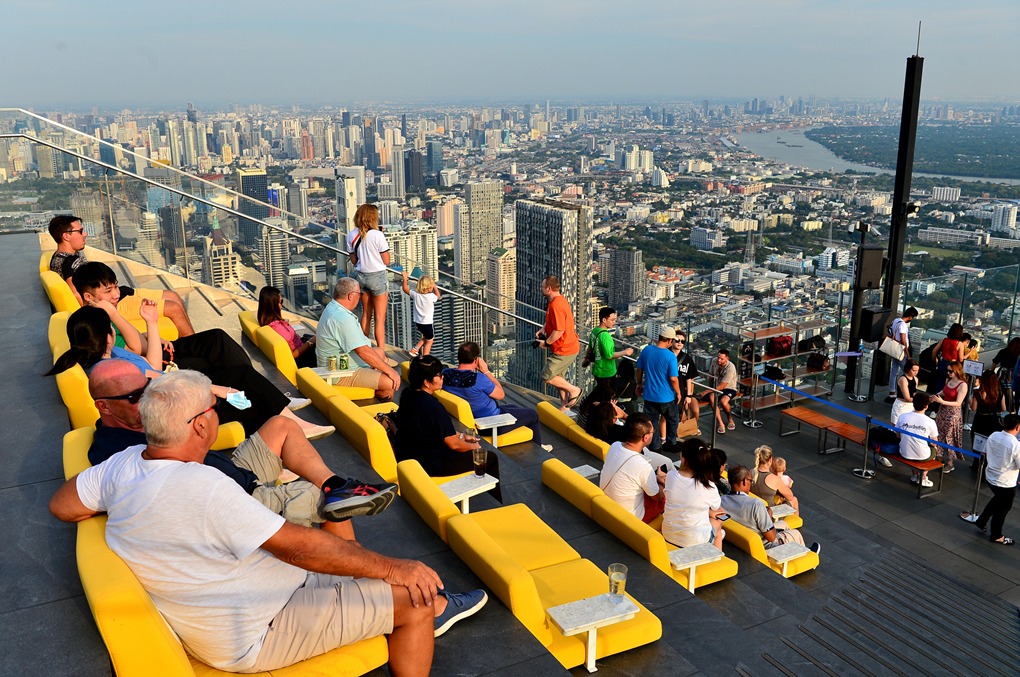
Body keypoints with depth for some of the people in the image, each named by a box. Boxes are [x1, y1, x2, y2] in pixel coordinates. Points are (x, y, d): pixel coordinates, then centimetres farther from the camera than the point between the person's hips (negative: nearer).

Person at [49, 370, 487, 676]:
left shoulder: (124, 464, -6)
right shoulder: (204, 488, -33)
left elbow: (62, 505, 10)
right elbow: (301, 547, -28)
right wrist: (393, 568, -19)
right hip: (251, 640, -10)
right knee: (411, 597, -10)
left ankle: (431, 609, 28)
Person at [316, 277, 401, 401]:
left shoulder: (332, 307, 7)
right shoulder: (343, 319, -29)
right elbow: (363, 351, -31)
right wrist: (390, 371, -25)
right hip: (340, 374, -12)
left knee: (380, 353, 27)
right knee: (391, 383, -22)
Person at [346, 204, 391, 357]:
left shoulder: (352, 235, 0)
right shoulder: (377, 235, -16)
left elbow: (354, 261, 7)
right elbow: (386, 261, -10)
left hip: (362, 276, 5)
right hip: (378, 276, -5)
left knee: (366, 314, 18)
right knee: (380, 318, -1)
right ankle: (381, 354, -2)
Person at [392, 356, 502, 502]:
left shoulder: (407, 395, -2)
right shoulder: (433, 407, -29)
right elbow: (454, 444, -17)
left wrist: (461, 436, 13)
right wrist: (474, 446, 2)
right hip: (430, 465, -9)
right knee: (491, 458, 2)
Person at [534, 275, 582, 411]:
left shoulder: (556, 305, -24)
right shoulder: (560, 300, 10)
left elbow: (559, 330, -28)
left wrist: (546, 343, -15)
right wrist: (544, 328, 11)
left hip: (565, 349, -10)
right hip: (567, 347, 10)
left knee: (547, 376, -5)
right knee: (557, 376, 17)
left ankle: (574, 390, 7)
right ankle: (564, 407, 26)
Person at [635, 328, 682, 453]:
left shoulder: (646, 350, -7)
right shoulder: (671, 356, -20)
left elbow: (639, 369, 4)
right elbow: (673, 378, -19)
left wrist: (639, 384, 19)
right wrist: (678, 393, -3)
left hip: (649, 395, 3)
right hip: (666, 396, -3)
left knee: (652, 421, 15)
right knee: (672, 420, 20)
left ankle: (655, 446, 23)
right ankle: (670, 444, 31)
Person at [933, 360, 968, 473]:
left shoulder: (963, 385, -18)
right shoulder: (949, 380, 3)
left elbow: (958, 403, -21)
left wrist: (942, 401, -30)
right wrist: (936, 396, 4)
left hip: (954, 412, -7)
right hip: (943, 410, 7)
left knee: (950, 437, 0)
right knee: (940, 434, 11)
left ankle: (950, 464, 11)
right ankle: (940, 457, 24)